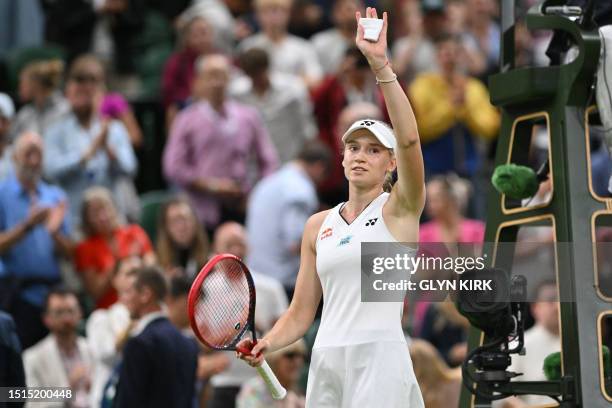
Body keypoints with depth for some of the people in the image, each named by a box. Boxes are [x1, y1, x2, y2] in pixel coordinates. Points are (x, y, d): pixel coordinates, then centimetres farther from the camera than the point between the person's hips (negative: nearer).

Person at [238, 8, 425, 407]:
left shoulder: (398, 210, 2)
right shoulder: (318, 225, 15)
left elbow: (409, 140, -16)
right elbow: (300, 314, 16)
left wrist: (381, 66, -23)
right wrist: (267, 344, -4)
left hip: (378, 362, -5)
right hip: (326, 361, 5)